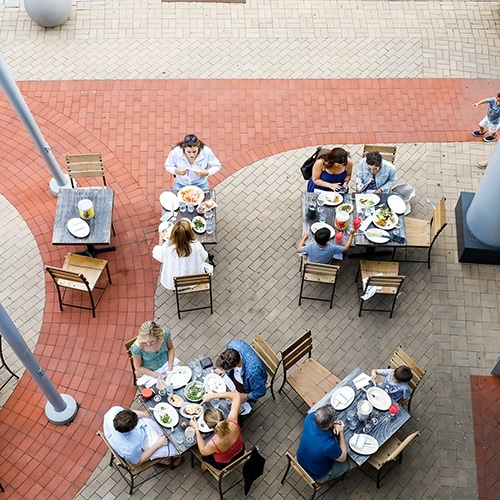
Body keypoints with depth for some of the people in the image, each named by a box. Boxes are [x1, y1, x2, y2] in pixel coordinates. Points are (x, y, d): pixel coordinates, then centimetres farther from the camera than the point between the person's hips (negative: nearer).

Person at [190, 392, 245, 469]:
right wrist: (213, 396, -26)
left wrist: (196, 429, -17)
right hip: (240, 453, 3)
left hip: (223, 464, -3)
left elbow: (203, 451, -17)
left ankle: (207, 465, 46)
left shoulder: (214, 444, -44)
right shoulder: (232, 423, -38)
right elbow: (237, 395, -25)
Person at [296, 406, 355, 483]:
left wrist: (335, 425, -21)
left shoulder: (310, 418, -29)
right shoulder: (329, 445, -42)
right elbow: (343, 458, -18)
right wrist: (341, 432, -19)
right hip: (318, 476, -5)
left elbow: (322, 418, -2)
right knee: (354, 462, 14)